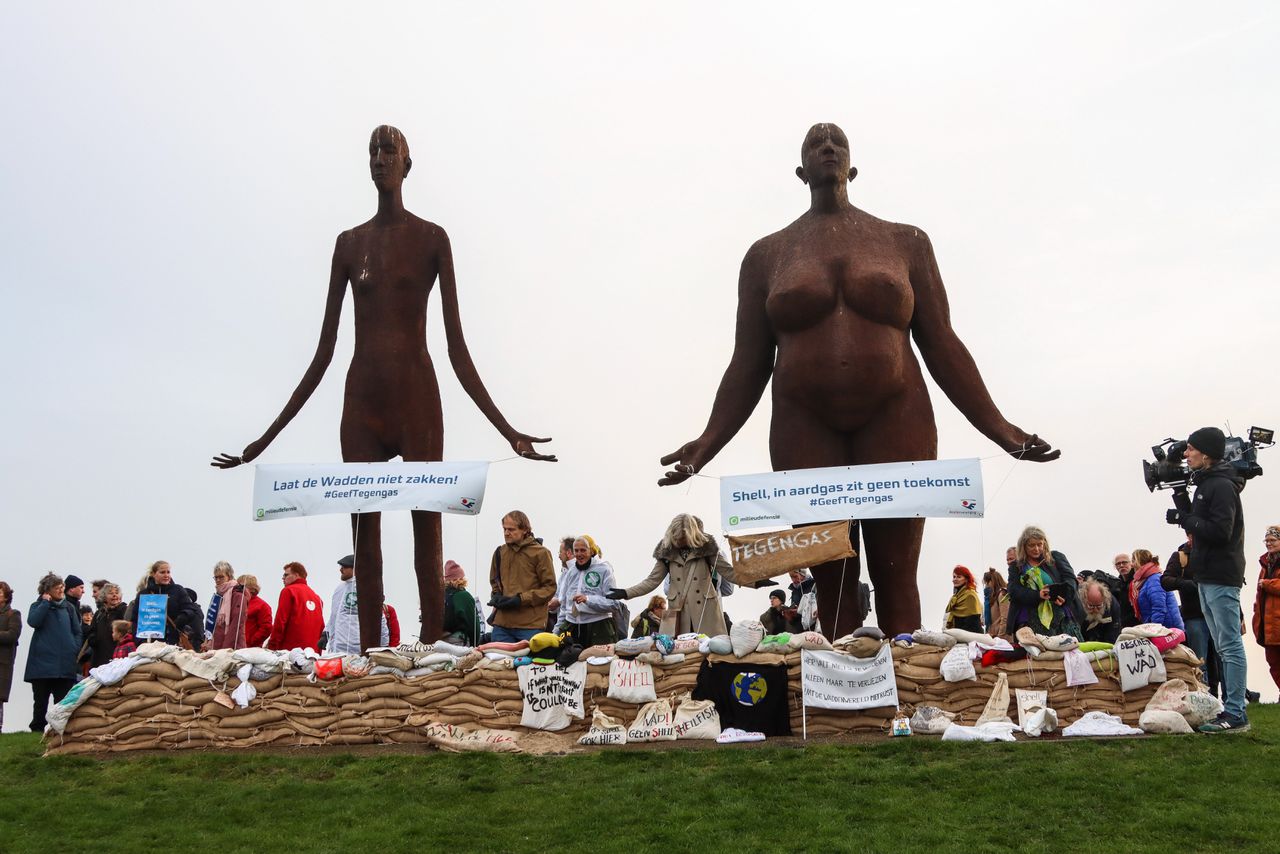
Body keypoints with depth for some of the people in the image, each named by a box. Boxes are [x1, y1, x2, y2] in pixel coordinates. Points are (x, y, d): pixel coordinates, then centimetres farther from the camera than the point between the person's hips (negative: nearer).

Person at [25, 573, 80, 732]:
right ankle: (37, 729, 9)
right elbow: (33, 622, -15)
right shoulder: (38, 606, 7)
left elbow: (77, 632, 15)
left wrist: (75, 649, 1)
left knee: (63, 700, 1)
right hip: (43, 663, -2)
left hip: (65, 664, 2)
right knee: (41, 699, 2)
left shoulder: (69, 607, 13)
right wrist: (45, 603, -11)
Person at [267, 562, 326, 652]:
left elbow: (280, 621, -7)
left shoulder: (288, 591, 0)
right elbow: (321, 626, 15)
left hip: (290, 648, -6)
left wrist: (272, 646, -5)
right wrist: (318, 650, 15)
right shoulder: (316, 596, 18)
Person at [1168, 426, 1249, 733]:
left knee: (1230, 645, -8)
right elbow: (1197, 523, 17)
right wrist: (1181, 498, 8)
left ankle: (1235, 715, -6)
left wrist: (1184, 519, -13)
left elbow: (1220, 531, -22)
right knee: (1223, 646, 12)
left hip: (1222, 579, -10)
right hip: (1207, 577, 10)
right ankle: (1231, 709, 18)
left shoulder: (1222, 486, -14)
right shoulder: (1205, 484, 15)